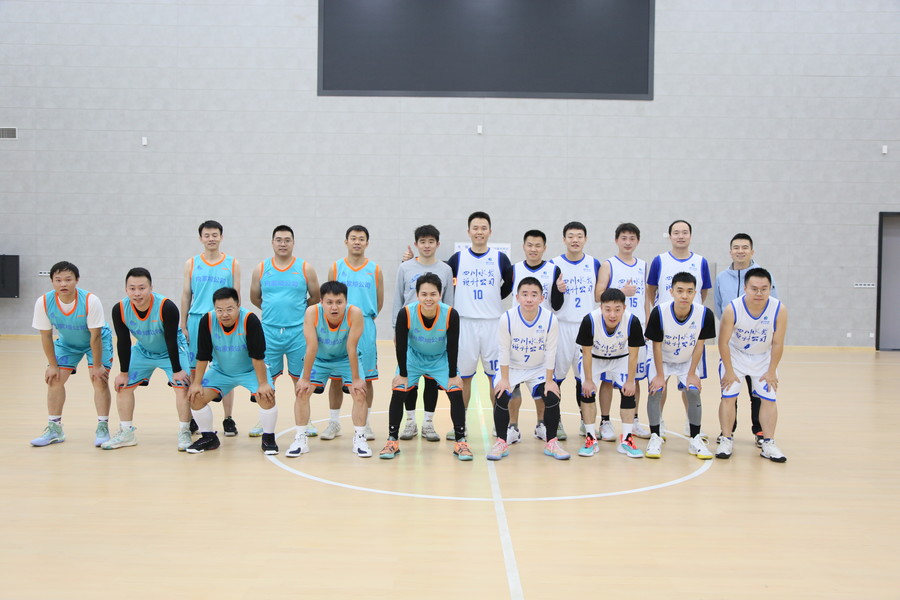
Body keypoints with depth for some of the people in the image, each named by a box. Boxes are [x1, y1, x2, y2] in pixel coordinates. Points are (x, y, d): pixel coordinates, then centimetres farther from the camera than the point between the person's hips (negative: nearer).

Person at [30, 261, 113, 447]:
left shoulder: (90, 301, -34)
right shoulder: (43, 303, -24)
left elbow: (95, 336, -26)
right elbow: (46, 336, -13)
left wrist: (97, 366, -20)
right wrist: (52, 365, -9)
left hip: (97, 341, -3)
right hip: (66, 343, 3)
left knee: (100, 380, -14)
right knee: (54, 380, -3)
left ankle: (102, 428, -5)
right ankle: (54, 429, 10)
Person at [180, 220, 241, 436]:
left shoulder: (232, 264, 6)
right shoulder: (191, 264, 8)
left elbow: (236, 296, 7)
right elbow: (186, 295, 10)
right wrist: (183, 325, 5)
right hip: (197, 321, 1)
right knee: (195, 370, 3)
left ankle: (228, 419, 10)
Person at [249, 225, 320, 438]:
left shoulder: (305, 268, 2)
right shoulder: (261, 269, 5)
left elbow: (315, 297, 10)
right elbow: (255, 298, 15)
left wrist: (297, 310, 11)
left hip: (298, 331, -1)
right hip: (269, 331, 1)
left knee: (301, 378, 6)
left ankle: (305, 420, 17)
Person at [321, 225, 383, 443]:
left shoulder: (375, 270, 5)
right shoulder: (336, 268, 5)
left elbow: (379, 302, 10)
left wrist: (365, 318, 9)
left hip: (365, 328, 0)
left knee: (366, 378, 3)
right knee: (336, 377, 5)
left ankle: (365, 424, 15)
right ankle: (334, 423, 17)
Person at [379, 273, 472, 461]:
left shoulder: (451, 315, -29)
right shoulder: (405, 313, -30)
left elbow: (453, 346, -17)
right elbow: (401, 345, -18)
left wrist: (453, 375, -12)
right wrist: (402, 374, -12)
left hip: (441, 359, 0)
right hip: (413, 358, 0)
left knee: (456, 393, -11)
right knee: (398, 393, -9)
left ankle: (461, 442, 2)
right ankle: (392, 441, 6)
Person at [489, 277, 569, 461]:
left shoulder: (550, 319, -21)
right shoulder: (507, 318, -22)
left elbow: (550, 352, -13)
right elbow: (504, 350, -13)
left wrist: (549, 381, -10)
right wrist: (504, 379, -11)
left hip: (539, 369, 1)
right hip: (512, 368, 0)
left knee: (552, 397, -15)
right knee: (502, 397, -18)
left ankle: (551, 443, 6)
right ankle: (501, 442, 3)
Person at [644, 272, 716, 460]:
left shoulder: (705, 314, -25)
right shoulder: (659, 312, -29)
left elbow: (699, 344, -12)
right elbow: (657, 345, -18)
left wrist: (692, 373, -10)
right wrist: (660, 375, -15)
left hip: (688, 361, 1)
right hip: (662, 360, -1)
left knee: (693, 392, -11)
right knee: (655, 391, -13)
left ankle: (695, 440, 5)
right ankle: (655, 438, 1)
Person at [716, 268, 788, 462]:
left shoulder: (779, 310, -24)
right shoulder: (732, 309, -28)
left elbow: (777, 344, -13)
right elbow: (723, 342, -18)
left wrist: (771, 371, -9)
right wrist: (729, 371, -14)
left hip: (763, 358, 1)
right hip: (735, 355, -1)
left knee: (769, 398, -2)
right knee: (728, 396, -7)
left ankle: (768, 444, 8)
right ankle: (726, 440, 5)